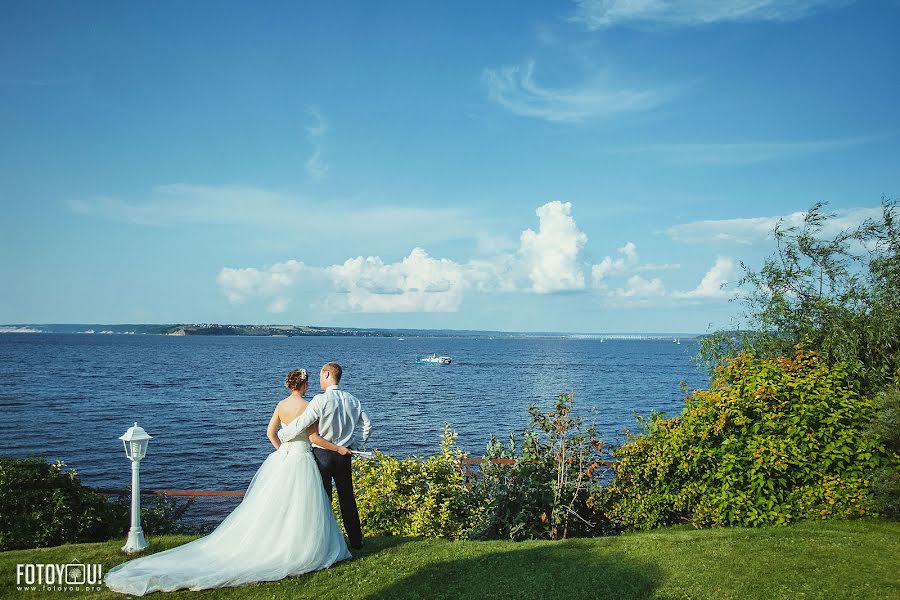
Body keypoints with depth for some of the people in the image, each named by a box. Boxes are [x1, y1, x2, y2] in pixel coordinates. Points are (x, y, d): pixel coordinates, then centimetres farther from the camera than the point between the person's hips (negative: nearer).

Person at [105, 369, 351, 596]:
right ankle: (299, 549, 4)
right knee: (299, 509, 1)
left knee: (270, 507, 10)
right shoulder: (308, 406, -13)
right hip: (301, 460, -6)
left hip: (281, 458, 7)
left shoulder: (281, 405, 7)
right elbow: (315, 438, -15)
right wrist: (338, 448, -5)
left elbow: (270, 433, 12)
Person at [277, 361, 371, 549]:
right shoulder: (353, 400, 2)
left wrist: (280, 435, 1)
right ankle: (356, 540, 21)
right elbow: (367, 426, 6)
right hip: (344, 455, 5)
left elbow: (300, 424, -15)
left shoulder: (321, 400, -16)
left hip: (322, 454, -5)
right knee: (347, 497, 14)